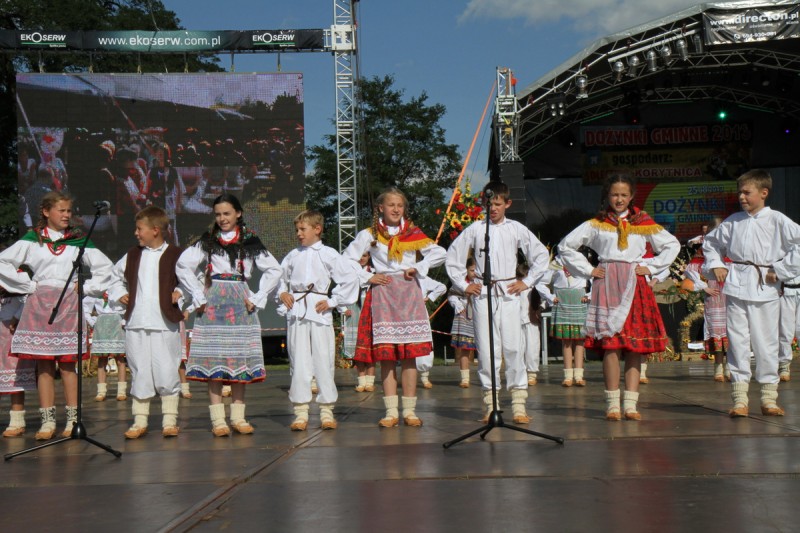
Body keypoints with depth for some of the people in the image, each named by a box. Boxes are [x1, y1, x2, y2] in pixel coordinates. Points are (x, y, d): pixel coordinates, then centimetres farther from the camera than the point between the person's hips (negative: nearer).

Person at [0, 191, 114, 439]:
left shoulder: (79, 241, 8)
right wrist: (28, 285, 0)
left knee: (67, 365, -1)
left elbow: (105, 267, 11)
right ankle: (47, 421, 4)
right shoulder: (31, 240, 5)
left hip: (69, 305, 0)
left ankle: (73, 420, 3)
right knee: (43, 365, 0)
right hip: (40, 305, 0)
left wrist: (86, 289, 3)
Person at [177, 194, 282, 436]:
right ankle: (218, 419, -3)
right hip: (213, 305, -1)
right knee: (213, 359, -5)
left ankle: (238, 417, 8)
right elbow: (183, 266, 0)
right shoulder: (207, 241, 8)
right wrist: (199, 296, -6)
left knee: (240, 360, 2)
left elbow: (274, 270, 7)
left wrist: (257, 298, 1)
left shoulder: (250, 241, 9)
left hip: (240, 304, 1)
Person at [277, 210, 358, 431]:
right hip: (296, 312, 3)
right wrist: (281, 294, 5)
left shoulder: (328, 254, 2)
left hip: (319, 312, -2)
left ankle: (327, 411, 10)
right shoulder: (292, 256, 12)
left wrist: (333, 301, -3)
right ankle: (300, 412, 7)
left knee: (324, 360, 0)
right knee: (298, 361, 2)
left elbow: (350, 277, 0)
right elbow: (280, 278, 25)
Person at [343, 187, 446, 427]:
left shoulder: (413, 233, 10)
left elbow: (440, 253, 10)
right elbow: (346, 259, 4)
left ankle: (410, 410, 2)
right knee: (386, 355, -4)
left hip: (409, 295, 1)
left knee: (409, 355, -3)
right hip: (382, 295, -1)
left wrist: (418, 268, -1)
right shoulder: (369, 235, 7)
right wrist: (368, 277, -3)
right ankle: (391, 412, 0)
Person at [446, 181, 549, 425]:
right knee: (486, 348, -1)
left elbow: (541, 255, 14)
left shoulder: (517, 229, 6)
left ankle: (519, 404, 0)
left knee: (512, 347, -5)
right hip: (482, 294, 0)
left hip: (508, 293, 0)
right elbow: (453, 256, 12)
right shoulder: (475, 229, 5)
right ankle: (491, 404, 6)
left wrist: (527, 282, 7)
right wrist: (463, 285, 7)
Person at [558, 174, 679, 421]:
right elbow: (565, 246, 10)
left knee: (635, 346, -2)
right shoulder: (596, 224, 8)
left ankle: (631, 404, 1)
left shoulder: (644, 223, 11)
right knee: (610, 344, -9)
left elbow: (672, 245, 19)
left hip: (635, 288, 2)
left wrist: (651, 268, 8)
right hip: (607, 287, -2)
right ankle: (613, 404, -4)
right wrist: (588, 270, 3)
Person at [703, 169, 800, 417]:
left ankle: (769, 398, 15)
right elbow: (711, 242, 24)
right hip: (736, 285, 3)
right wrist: (715, 265, 10)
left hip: (765, 289, -2)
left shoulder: (777, 220, -1)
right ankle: (740, 398, 5)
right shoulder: (732, 222, 10)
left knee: (766, 343, 4)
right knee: (737, 340, 0)